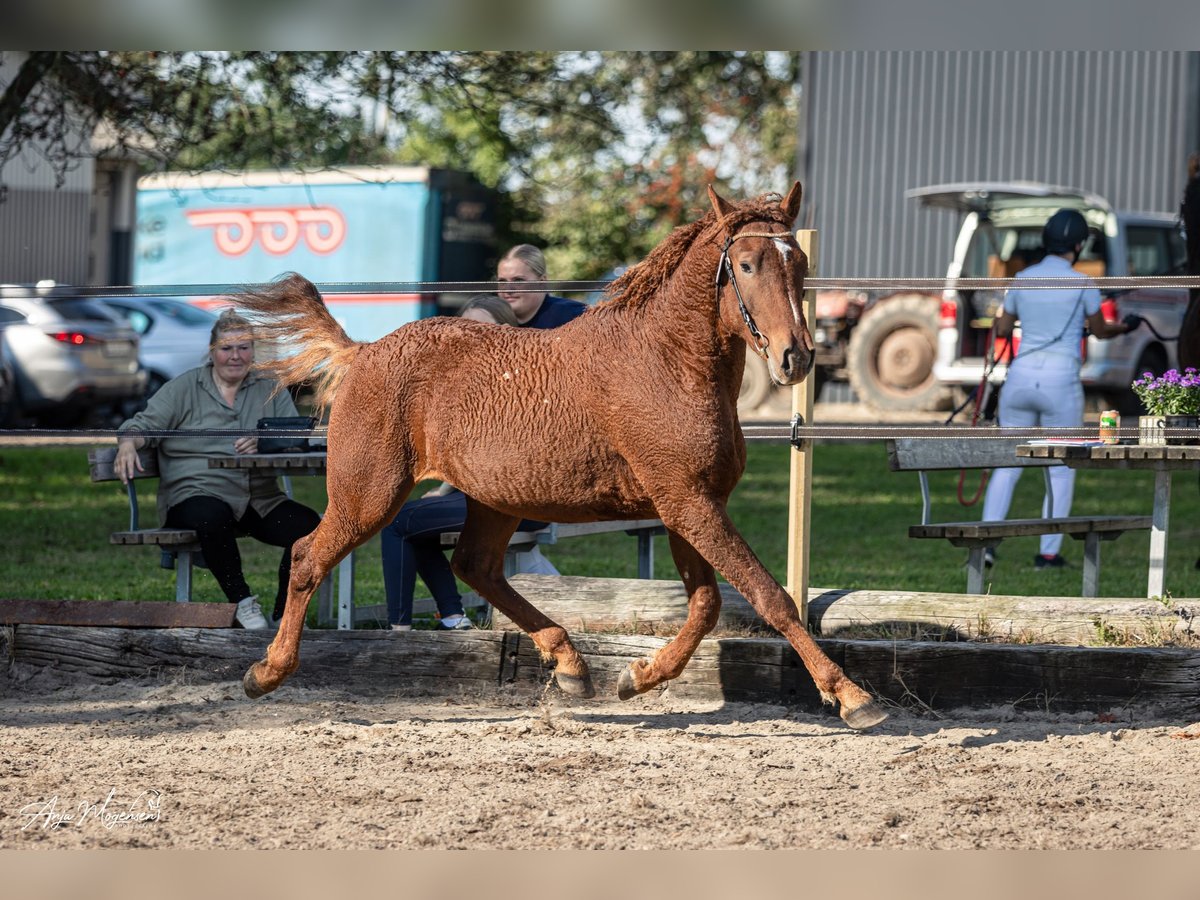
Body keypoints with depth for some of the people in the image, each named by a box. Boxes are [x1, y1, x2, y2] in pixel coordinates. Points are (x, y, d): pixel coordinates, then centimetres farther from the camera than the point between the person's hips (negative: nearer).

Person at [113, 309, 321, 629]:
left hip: (260, 500, 3)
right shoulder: (183, 388, 9)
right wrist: (128, 445, -22)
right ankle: (242, 603, -21)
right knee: (213, 518, -39)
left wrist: (265, 443, -18)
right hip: (196, 493, -3)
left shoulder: (270, 390, 15)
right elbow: (145, 424, 2)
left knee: (308, 526, -23)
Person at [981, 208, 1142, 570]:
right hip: (1061, 384, -3)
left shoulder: (1022, 279, 4)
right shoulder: (1081, 284, -7)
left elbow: (1002, 329, 16)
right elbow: (1100, 330, 9)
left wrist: (998, 323, 41)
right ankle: (1048, 553, 7)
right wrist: (1125, 326, 31)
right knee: (1061, 471, 10)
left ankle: (985, 544, 0)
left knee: (1007, 465, 11)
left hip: (1021, 378, 3)